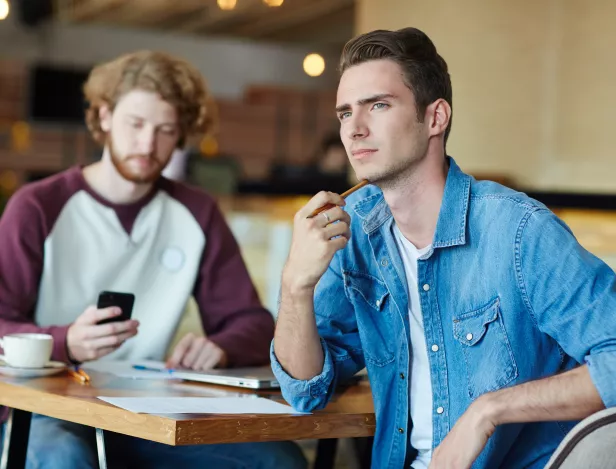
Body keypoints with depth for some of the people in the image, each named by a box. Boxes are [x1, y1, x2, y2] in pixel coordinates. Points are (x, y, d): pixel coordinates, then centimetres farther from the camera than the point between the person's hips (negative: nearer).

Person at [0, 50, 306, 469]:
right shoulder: (38, 208, -2)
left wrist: (219, 348, -14)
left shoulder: (197, 214, 10)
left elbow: (252, 322, 10)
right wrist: (67, 343, -27)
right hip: (52, 405, -4)